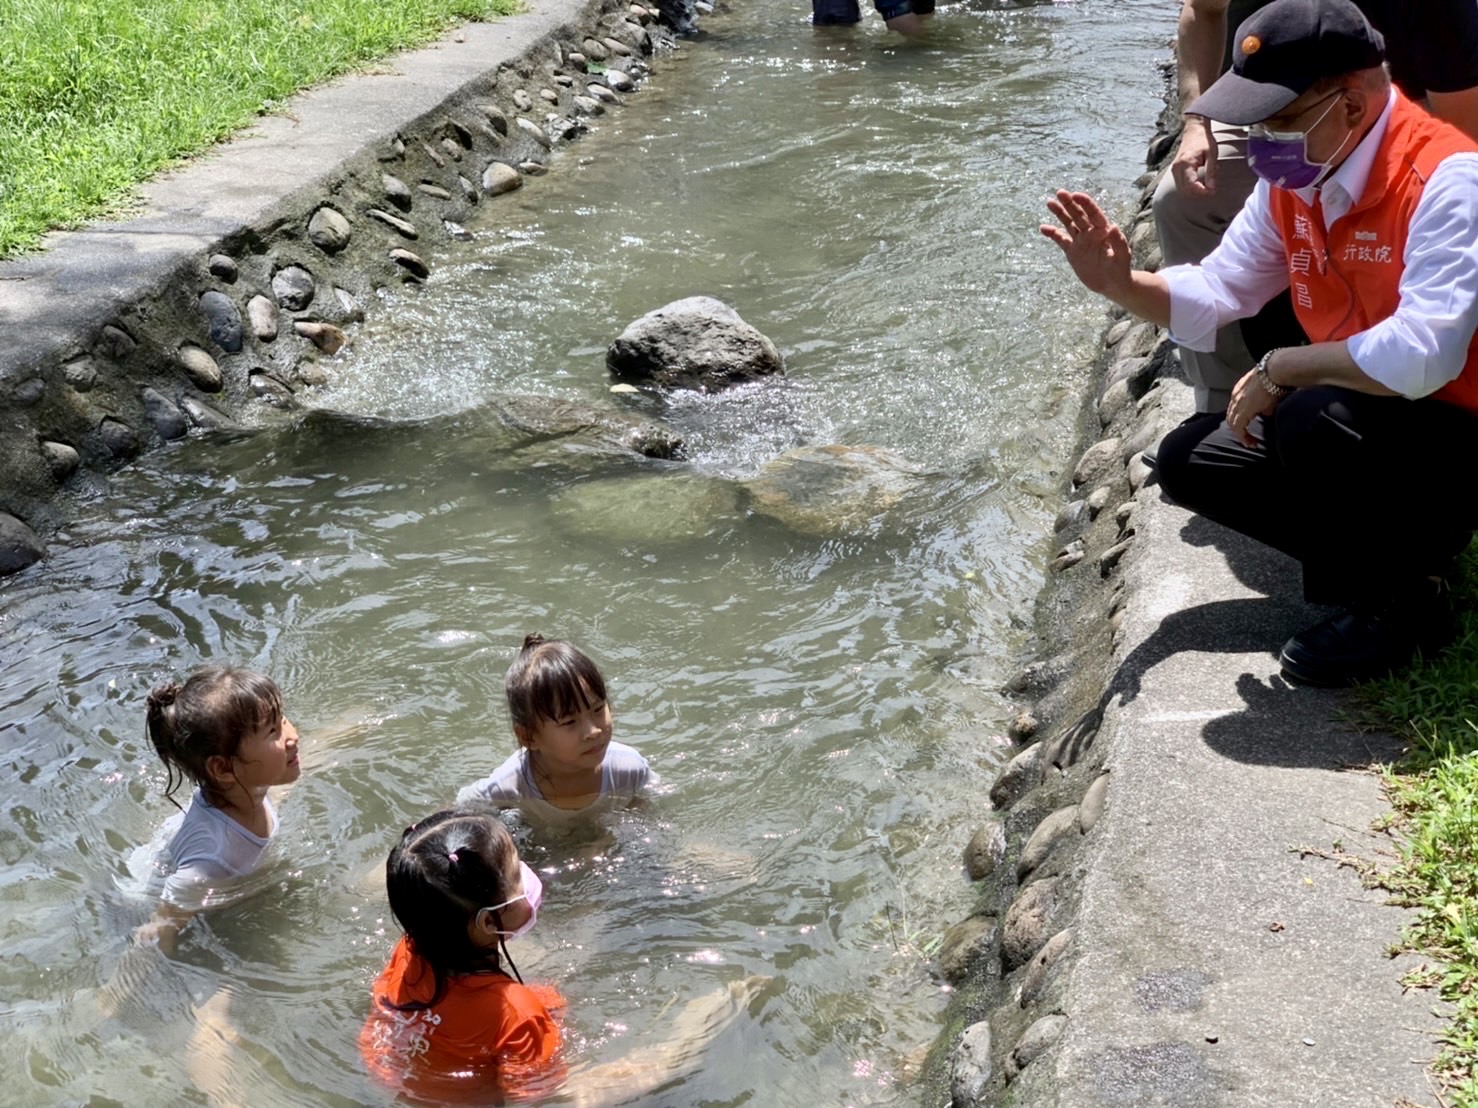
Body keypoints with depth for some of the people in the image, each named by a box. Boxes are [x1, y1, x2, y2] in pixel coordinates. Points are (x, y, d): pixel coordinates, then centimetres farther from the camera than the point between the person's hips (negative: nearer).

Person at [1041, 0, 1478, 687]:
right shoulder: (1291, 179, -1)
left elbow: (1420, 355, -38)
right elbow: (1216, 294, 8)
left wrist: (1280, 371, -24)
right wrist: (1120, 283, -12)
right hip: (1344, 427, 8)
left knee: (1313, 422, -34)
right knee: (1190, 460, 3)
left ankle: (1397, 602, -8)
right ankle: (1377, 555, 5)